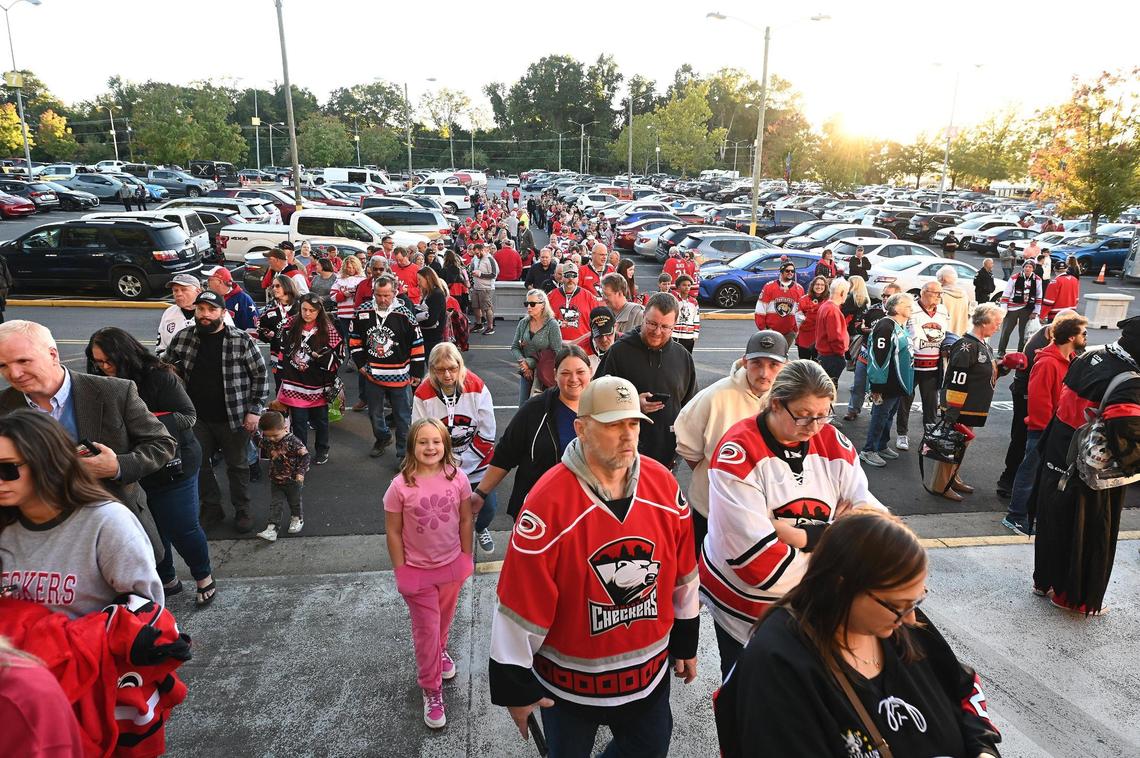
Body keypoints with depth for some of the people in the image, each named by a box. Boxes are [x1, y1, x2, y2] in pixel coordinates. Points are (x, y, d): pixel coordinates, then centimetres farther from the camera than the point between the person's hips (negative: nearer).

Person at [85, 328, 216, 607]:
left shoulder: (159, 376, -15)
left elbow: (188, 416, -16)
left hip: (173, 466, -5)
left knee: (182, 528, 2)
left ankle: (204, 578, 24)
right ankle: (167, 580, 34)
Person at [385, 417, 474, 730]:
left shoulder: (457, 478, -13)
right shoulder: (400, 486, -19)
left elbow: (465, 520, -1)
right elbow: (393, 532, -10)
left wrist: (466, 558, 4)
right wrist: (401, 572, -7)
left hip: (452, 566, 3)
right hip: (417, 570, -2)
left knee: (444, 619, 24)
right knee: (426, 630, 8)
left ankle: (440, 652, 55)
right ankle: (431, 689, 26)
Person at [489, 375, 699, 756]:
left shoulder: (663, 484, -10)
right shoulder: (549, 501, -25)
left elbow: (683, 575, 3)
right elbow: (520, 605, -19)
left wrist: (685, 642, 11)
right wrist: (516, 688, -10)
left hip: (650, 670, 4)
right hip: (570, 681, -3)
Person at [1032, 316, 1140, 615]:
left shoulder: (1088, 358, -2)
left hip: (1057, 459, 7)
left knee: (1053, 525, 22)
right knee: (1089, 537, 13)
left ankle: (1044, 580, 39)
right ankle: (1073, 597, 29)